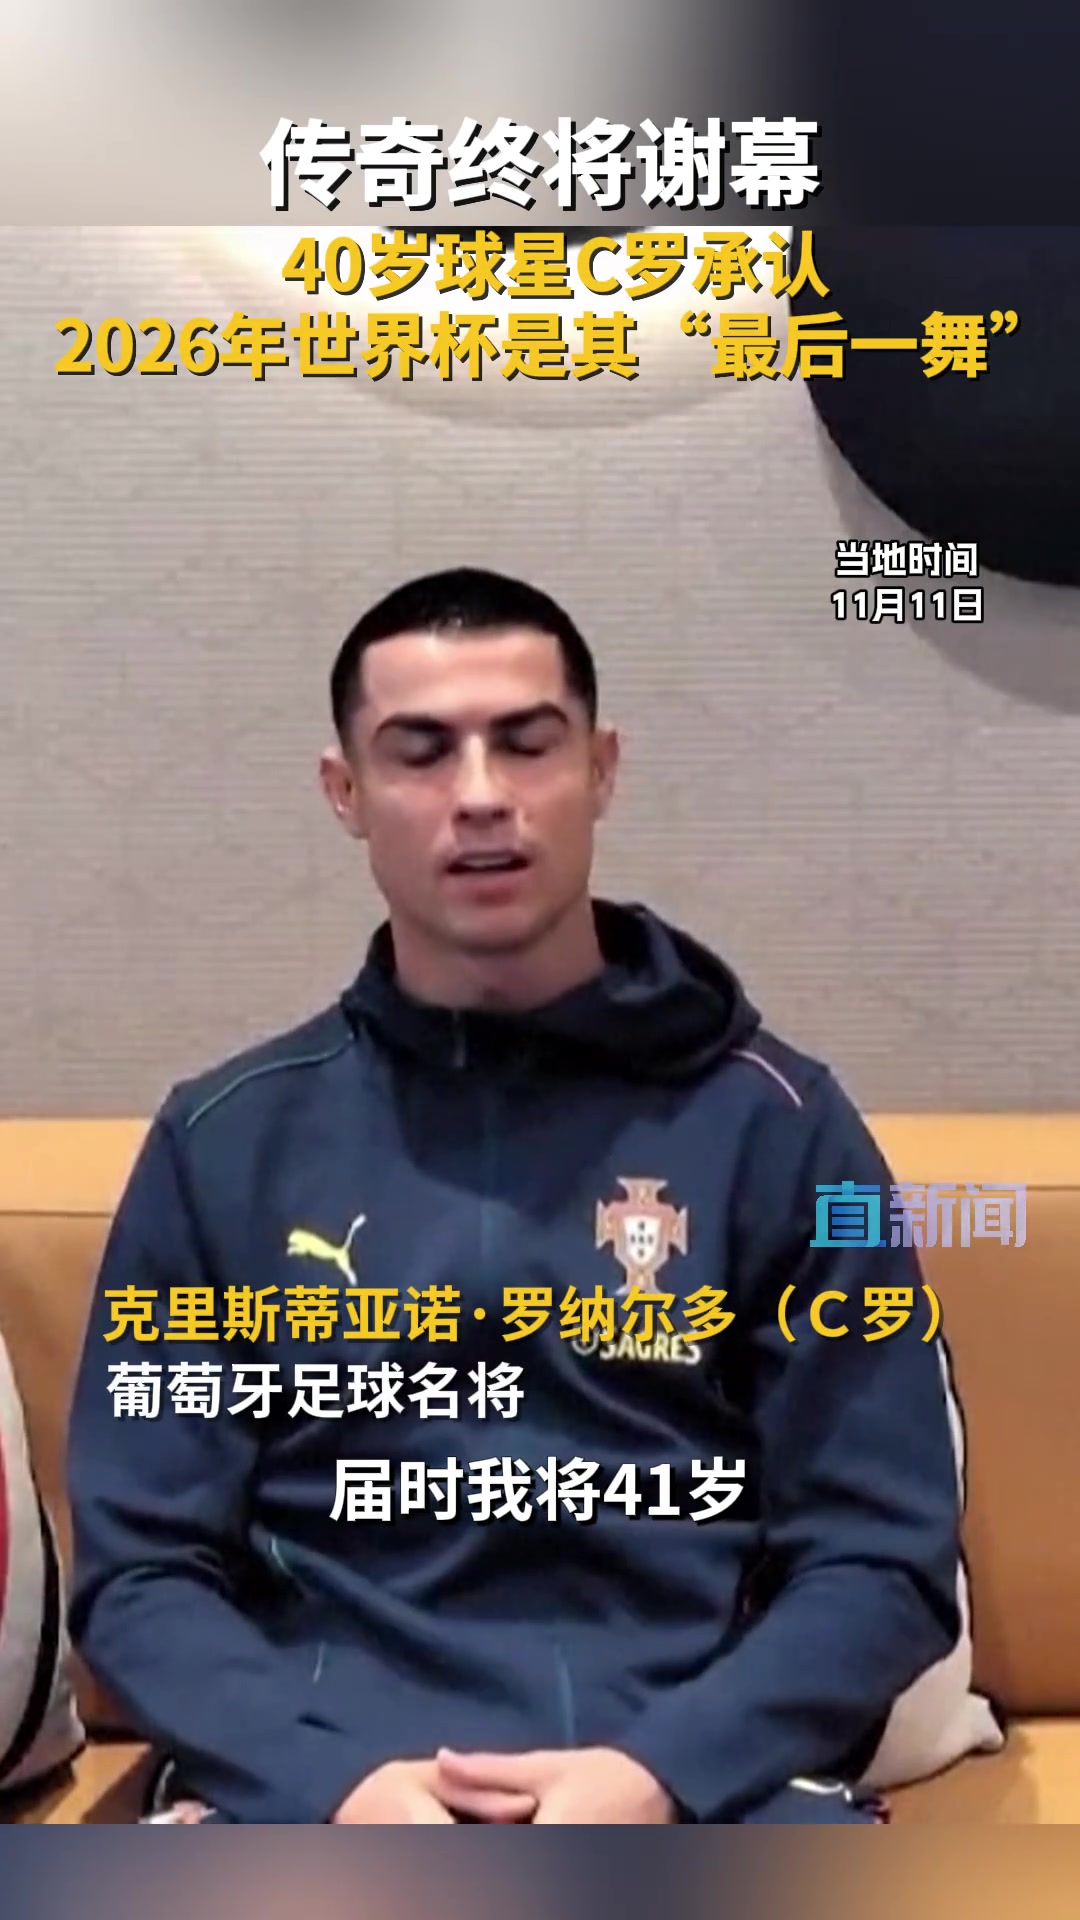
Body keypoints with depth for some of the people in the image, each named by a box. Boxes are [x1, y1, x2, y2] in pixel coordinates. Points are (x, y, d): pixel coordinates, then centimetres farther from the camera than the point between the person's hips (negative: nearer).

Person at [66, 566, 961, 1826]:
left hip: (703, 1780, 1)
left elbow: (881, 1553, 4)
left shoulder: (772, 1121, 6)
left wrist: (661, 1770, -12)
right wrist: (330, 1780, -11)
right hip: (324, 1780, 0)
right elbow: (139, 1565, 7)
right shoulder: (227, 1141, 8)